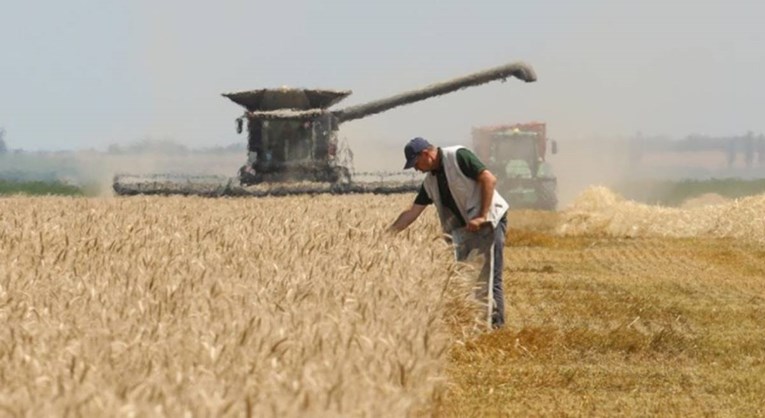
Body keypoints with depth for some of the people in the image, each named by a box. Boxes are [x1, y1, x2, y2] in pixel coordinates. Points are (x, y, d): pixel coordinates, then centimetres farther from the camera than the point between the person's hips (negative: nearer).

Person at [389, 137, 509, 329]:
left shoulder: (458, 157, -11)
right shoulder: (431, 181, 12)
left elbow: (488, 179, -17)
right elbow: (412, 212, 16)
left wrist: (482, 216, -21)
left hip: (489, 221, -9)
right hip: (464, 228, 9)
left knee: (489, 277, -10)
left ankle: (496, 323, -9)